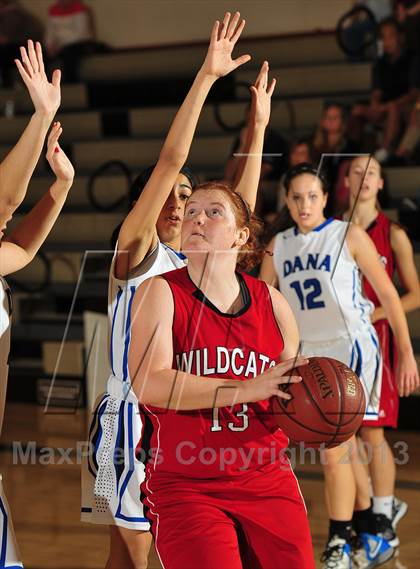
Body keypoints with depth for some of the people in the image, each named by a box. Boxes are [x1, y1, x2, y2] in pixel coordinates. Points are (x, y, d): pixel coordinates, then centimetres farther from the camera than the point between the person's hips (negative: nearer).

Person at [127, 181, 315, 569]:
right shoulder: (161, 292, -5)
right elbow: (149, 385, -20)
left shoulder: (271, 302, 6)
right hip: (184, 488, -3)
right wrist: (248, 389, -27)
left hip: (268, 483, 4)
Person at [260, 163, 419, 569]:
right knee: (346, 452, 13)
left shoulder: (349, 236, -7)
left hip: (352, 349, -6)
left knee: (334, 453, -13)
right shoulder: (279, 246, 7)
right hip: (312, 354, 6)